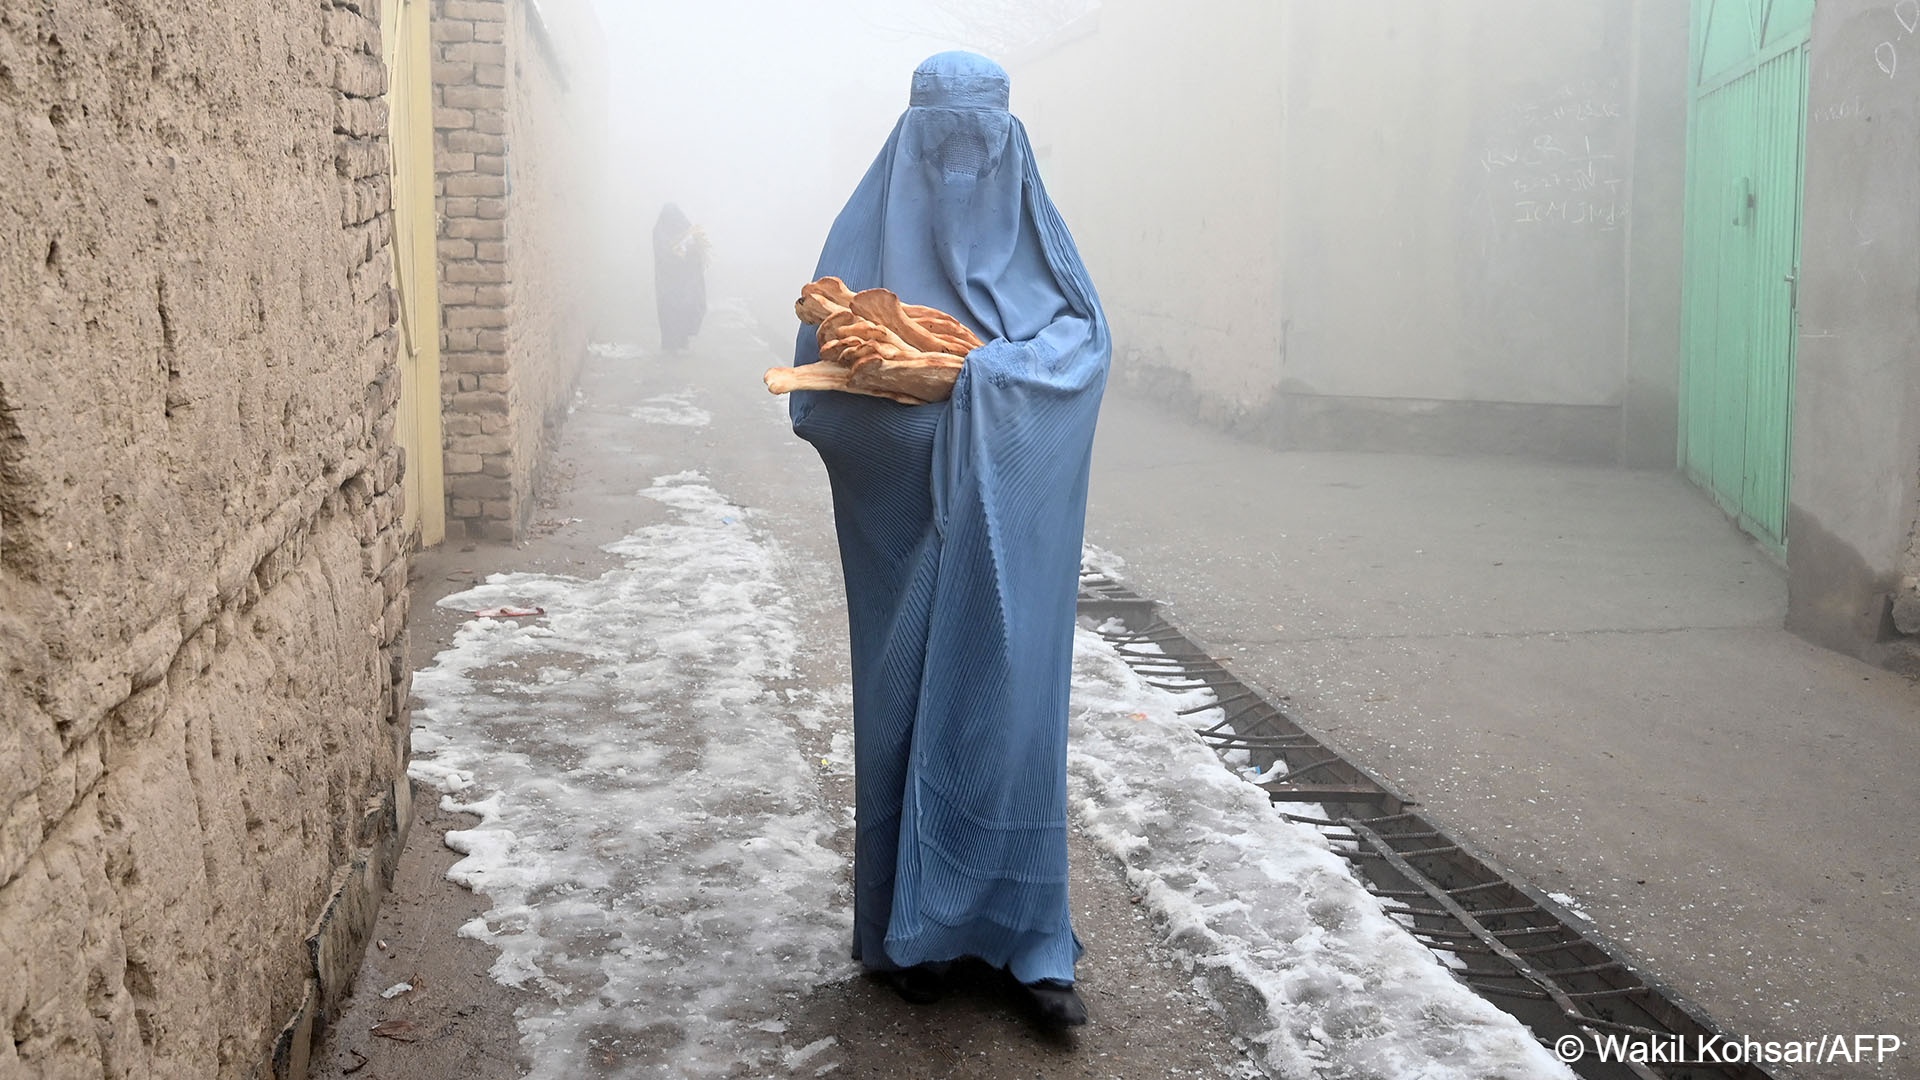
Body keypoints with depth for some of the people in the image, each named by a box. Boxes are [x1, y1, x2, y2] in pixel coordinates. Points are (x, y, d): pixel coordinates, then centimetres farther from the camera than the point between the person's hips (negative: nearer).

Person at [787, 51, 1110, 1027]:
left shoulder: (1031, 231, 7)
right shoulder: (870, 233, 3)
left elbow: (1088, 338, -7)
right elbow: (819, 385, -2)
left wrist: (984, 369, -21)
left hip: (1008, 528, 1)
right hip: (908, 528, -1)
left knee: (1014, 698, 0)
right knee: (906, 706, 4)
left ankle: (1026, 935, 10)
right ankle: (910, 929, 18)